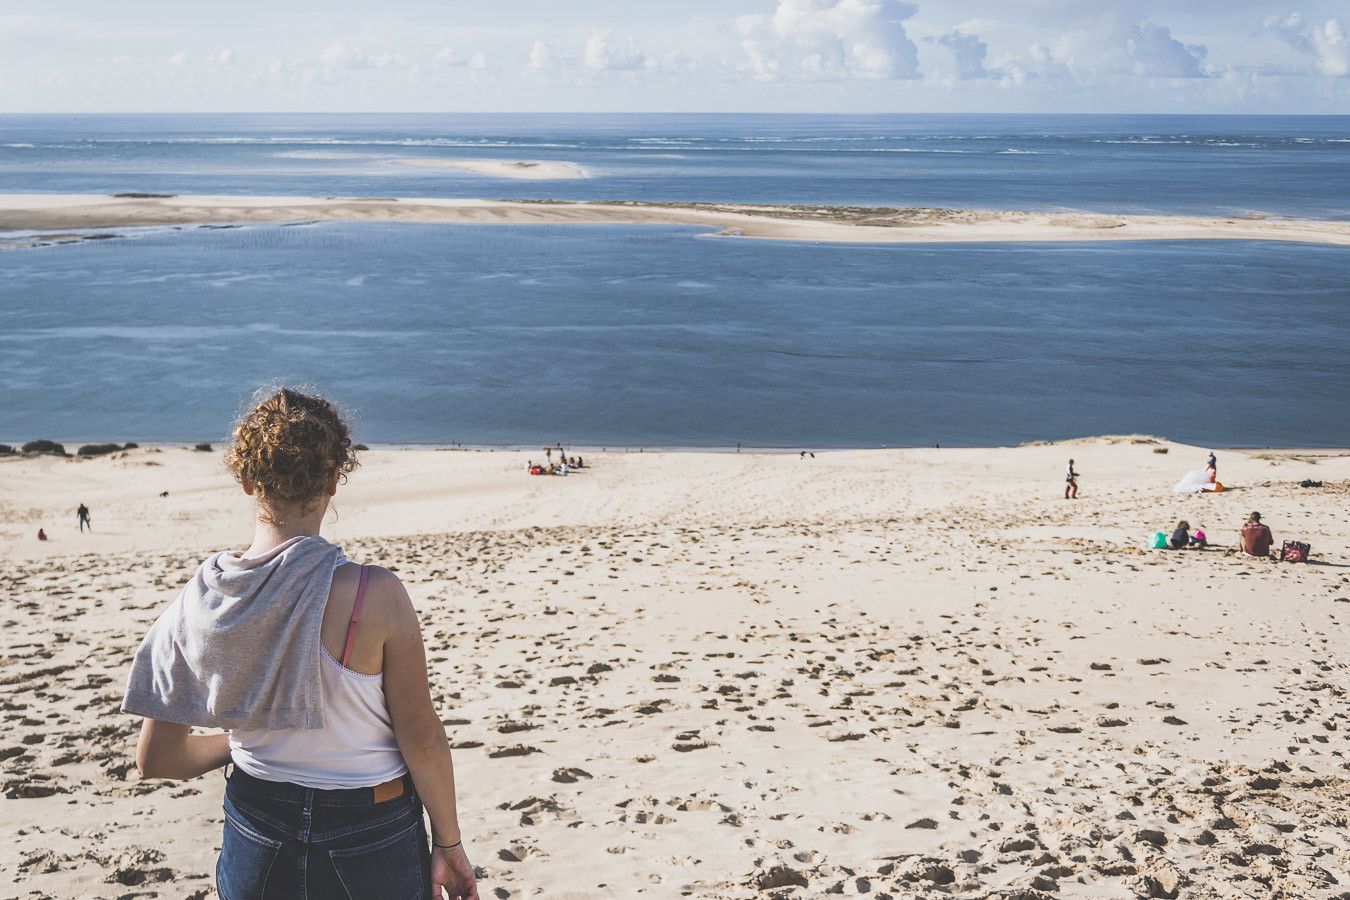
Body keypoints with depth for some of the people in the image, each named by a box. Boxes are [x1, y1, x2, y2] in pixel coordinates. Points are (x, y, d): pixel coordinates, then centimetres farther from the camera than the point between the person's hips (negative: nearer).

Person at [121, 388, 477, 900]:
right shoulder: (375, 597, -23)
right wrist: (449, 844, -1)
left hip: (257, 835, 3)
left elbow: (154, 759, -3)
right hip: (369, 838, -3)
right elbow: (422, 742, -15)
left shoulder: (201, 600, -11)